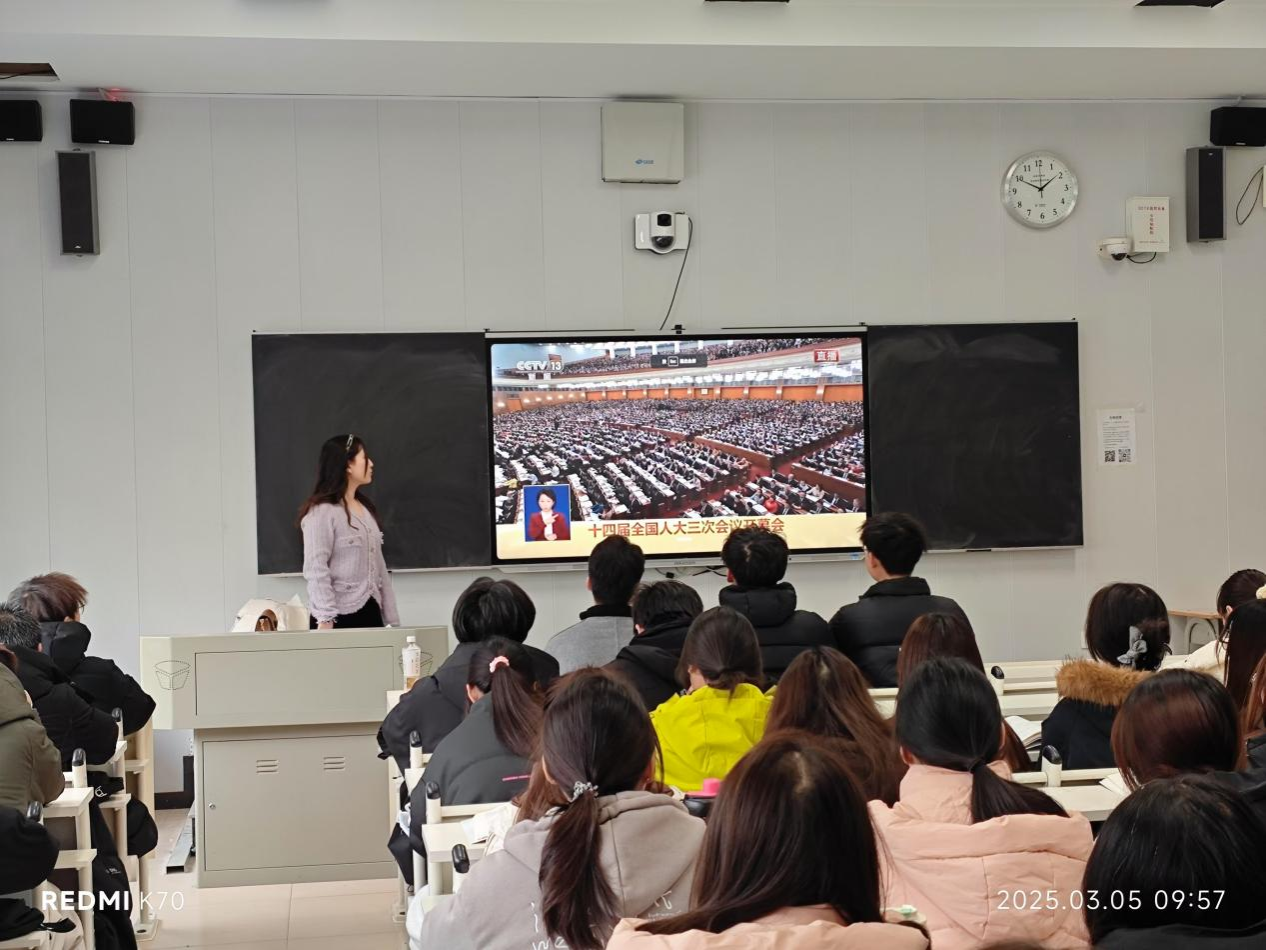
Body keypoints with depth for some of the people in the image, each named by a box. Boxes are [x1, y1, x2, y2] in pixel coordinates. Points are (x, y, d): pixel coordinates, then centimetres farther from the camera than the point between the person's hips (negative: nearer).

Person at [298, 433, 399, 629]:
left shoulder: (366, 509, 16)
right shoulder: (322, 512, -9)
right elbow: (316, 570, -14)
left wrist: (392, 620, 13)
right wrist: (325, 620, -20)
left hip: (370, 613, 7)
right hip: (340, 616, -7)